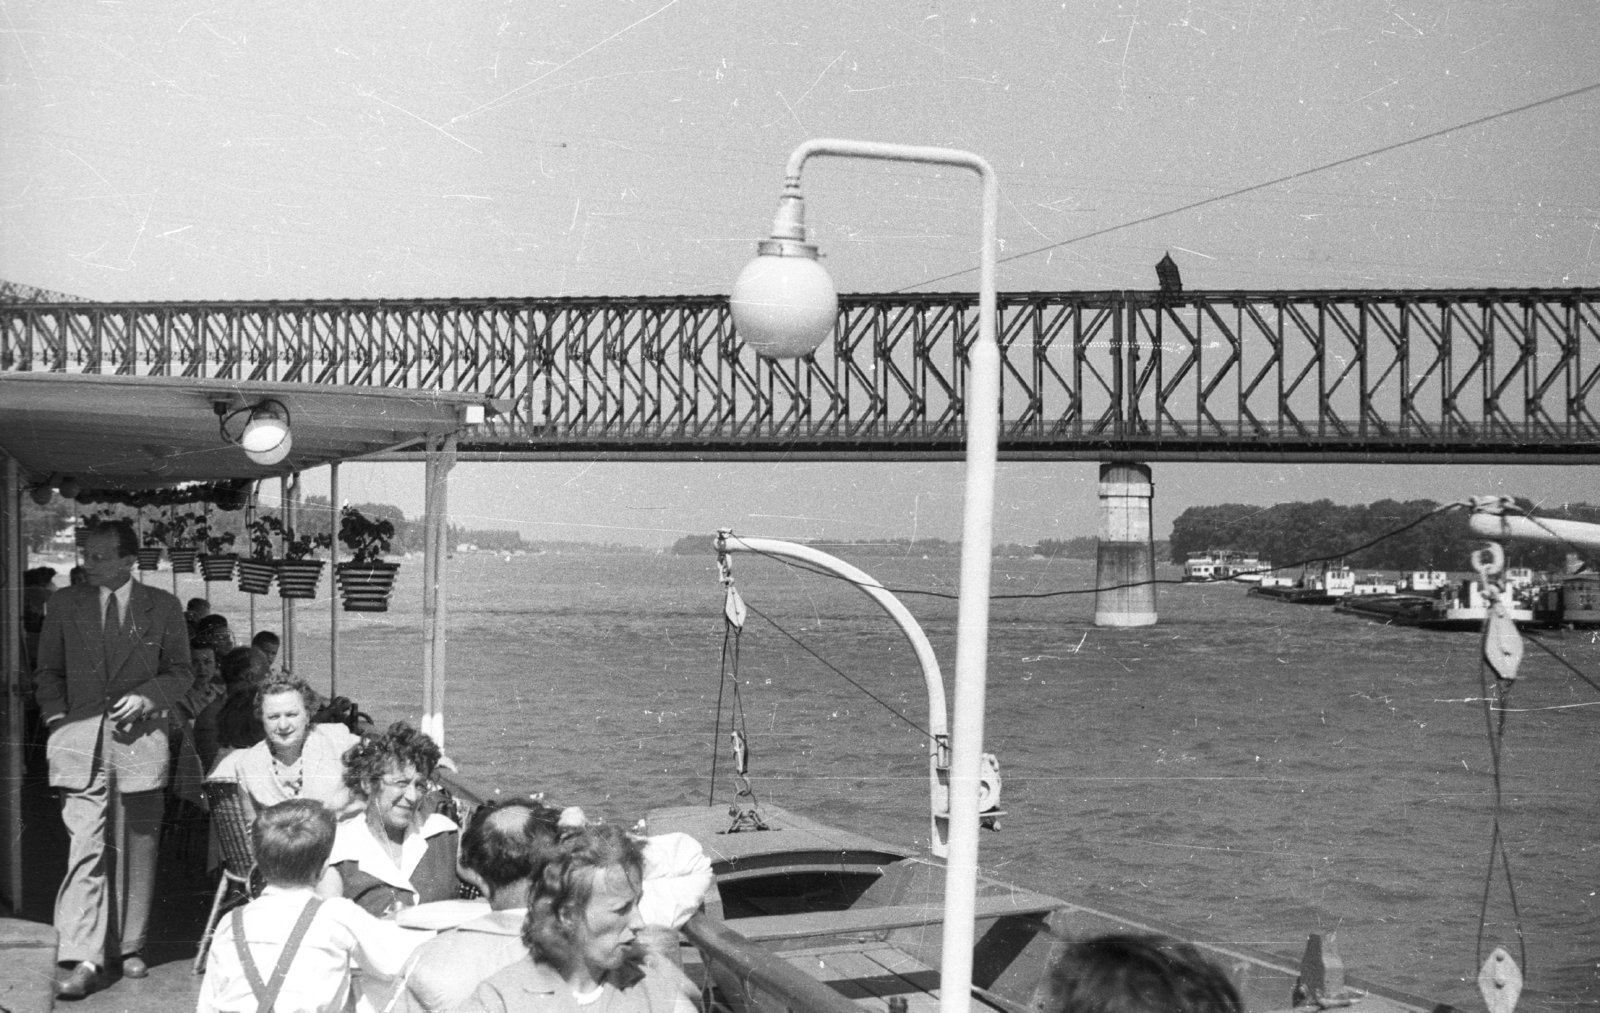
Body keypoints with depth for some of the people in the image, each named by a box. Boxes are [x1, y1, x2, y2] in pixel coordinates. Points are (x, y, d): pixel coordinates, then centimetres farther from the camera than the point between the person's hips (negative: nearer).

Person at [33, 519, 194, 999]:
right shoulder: (64, 604, 8)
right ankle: (84, 959, -11)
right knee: (84, 847, -10)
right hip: (81, 738, 0)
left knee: (138, 848, 7)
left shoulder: (162, 607, 4)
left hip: (140, 735, 0)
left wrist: (147, 697, -9)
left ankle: (130, 949, 19)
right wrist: (57, 718, 0)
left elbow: (181, 671, 8)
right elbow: (48, 671, 13)